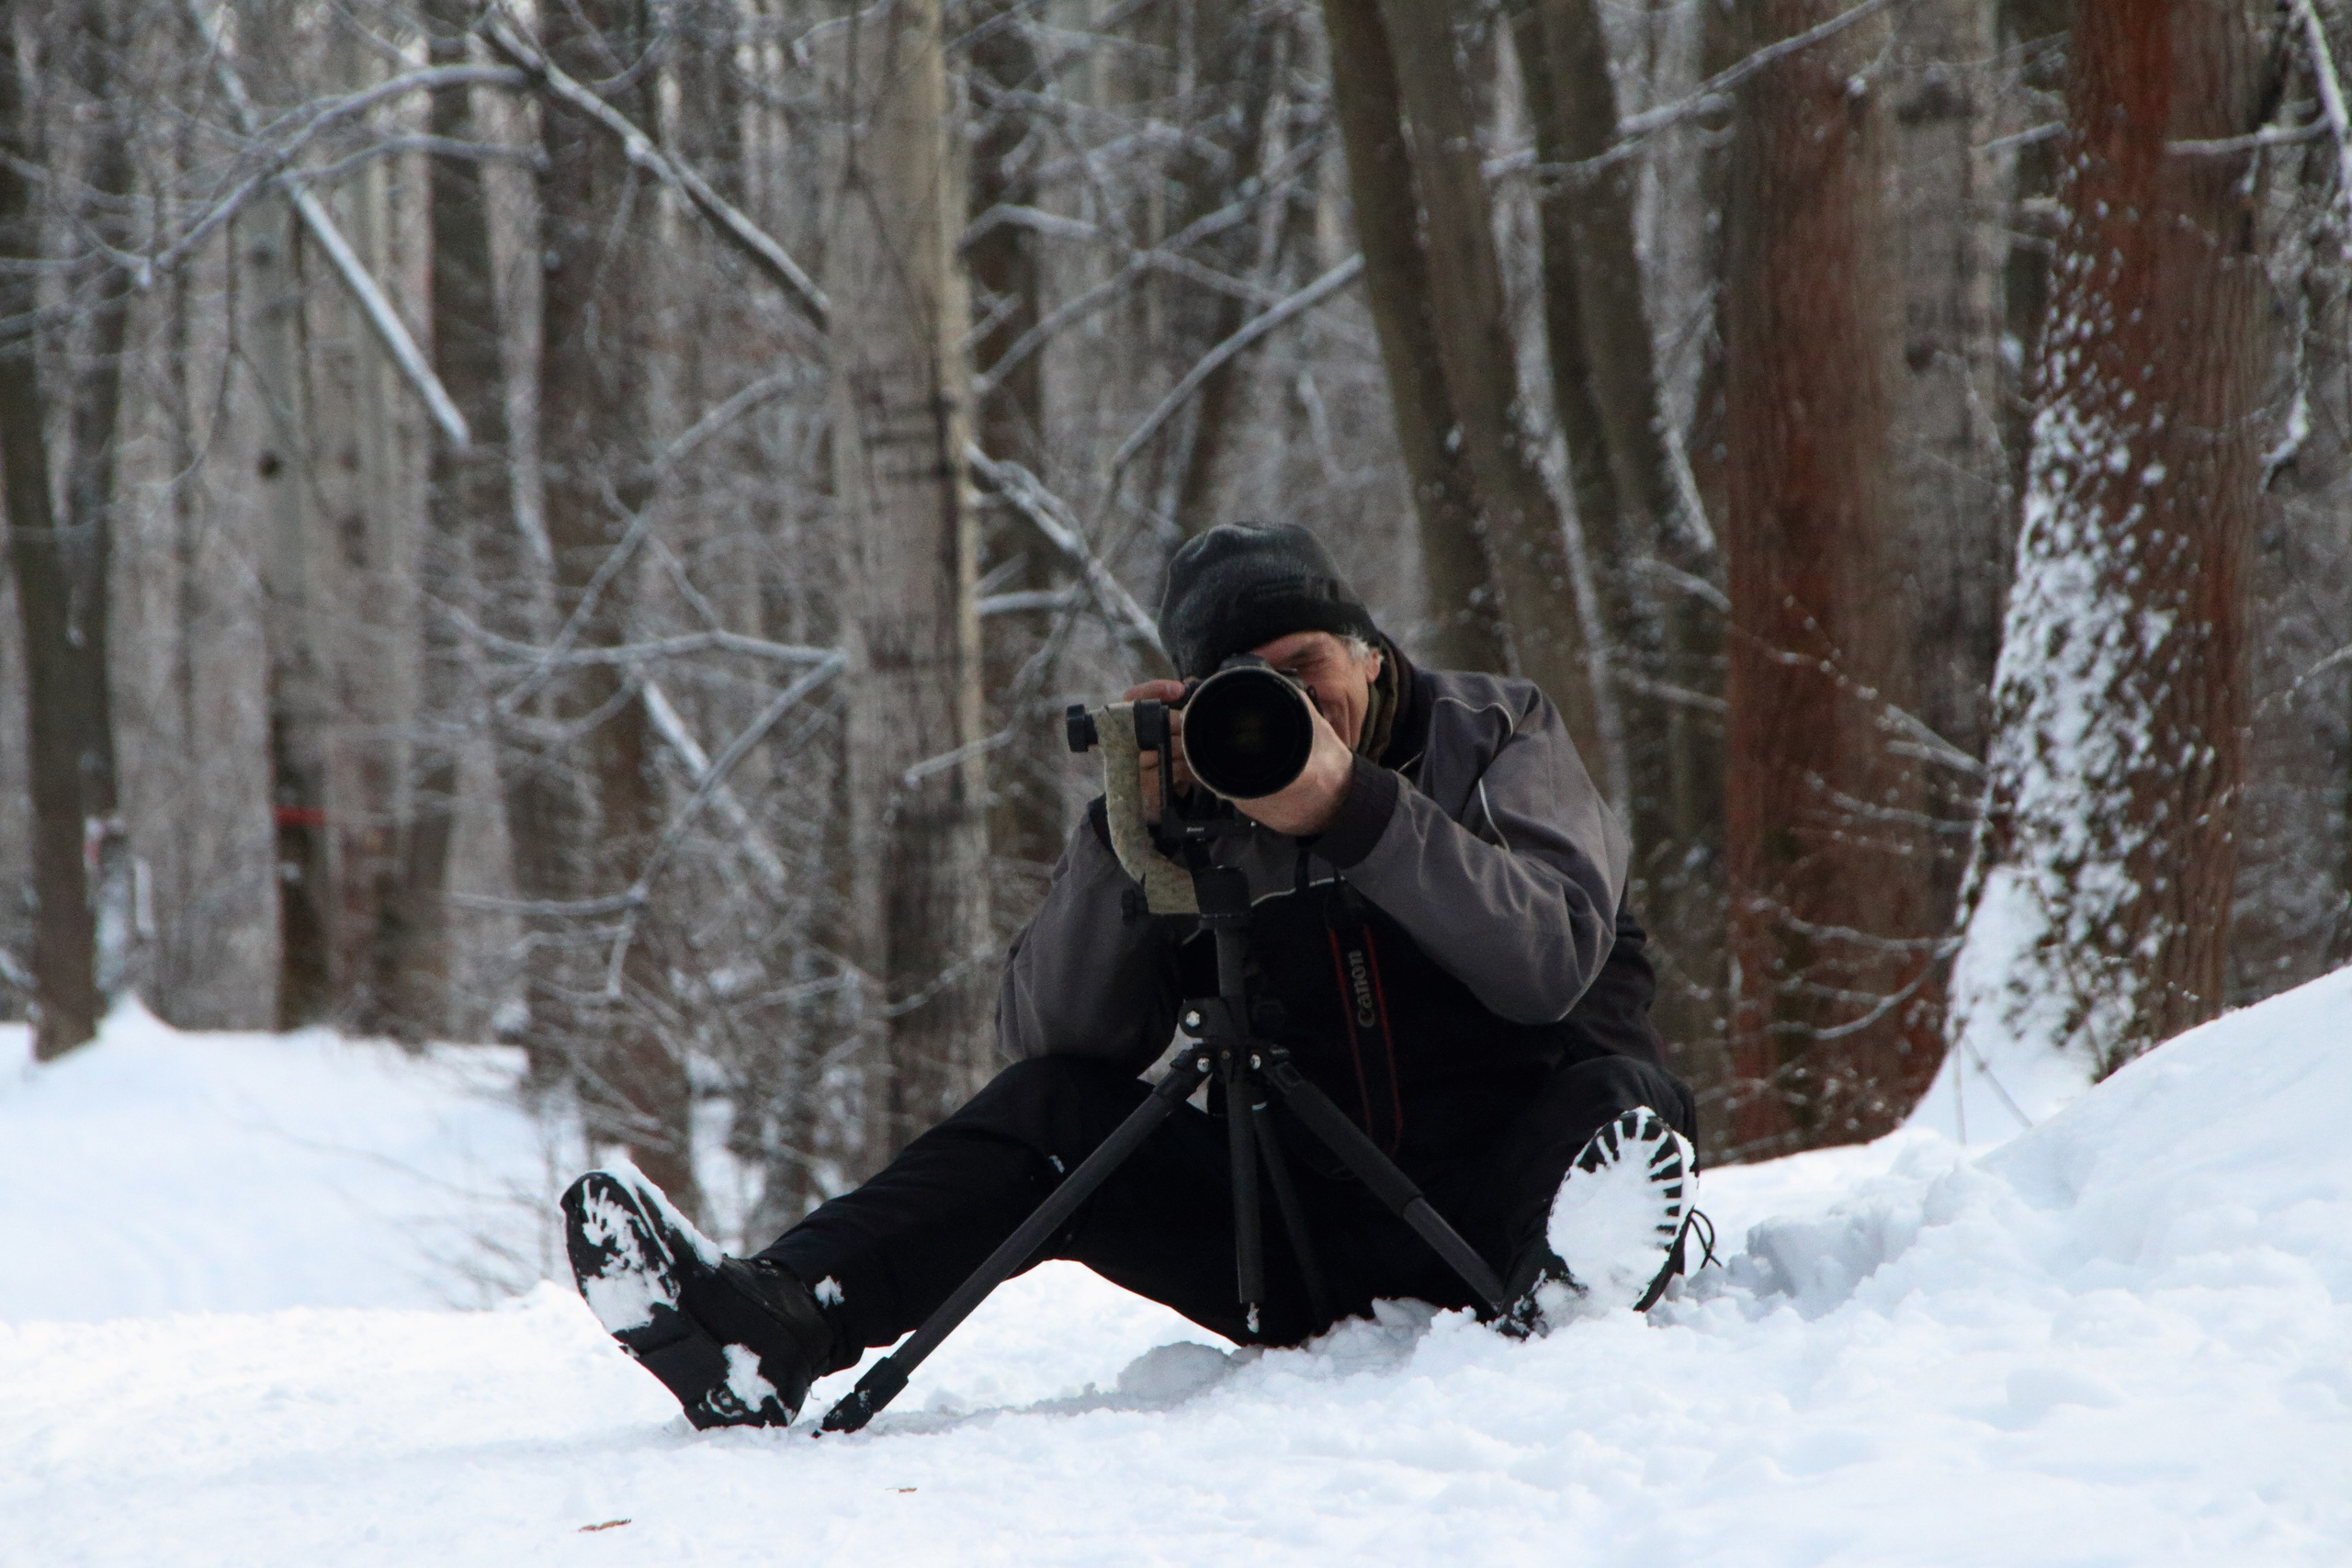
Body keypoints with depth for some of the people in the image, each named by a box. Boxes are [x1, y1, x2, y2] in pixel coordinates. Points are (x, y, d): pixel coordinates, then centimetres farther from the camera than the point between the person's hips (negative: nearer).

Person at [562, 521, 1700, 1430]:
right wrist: (1130, 832, -17)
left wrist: (1353, 810, -24)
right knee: (1052, 1106, -13)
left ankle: (1574, 1292, -65)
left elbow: (1551, 960, -17)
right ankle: (765, 1330, -33)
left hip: (1499, 1197, -2)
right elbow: (1049, 1036, -4)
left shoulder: (1497, 736, 2)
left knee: (1622, 1096, -32)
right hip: (1312, 1238, 2)